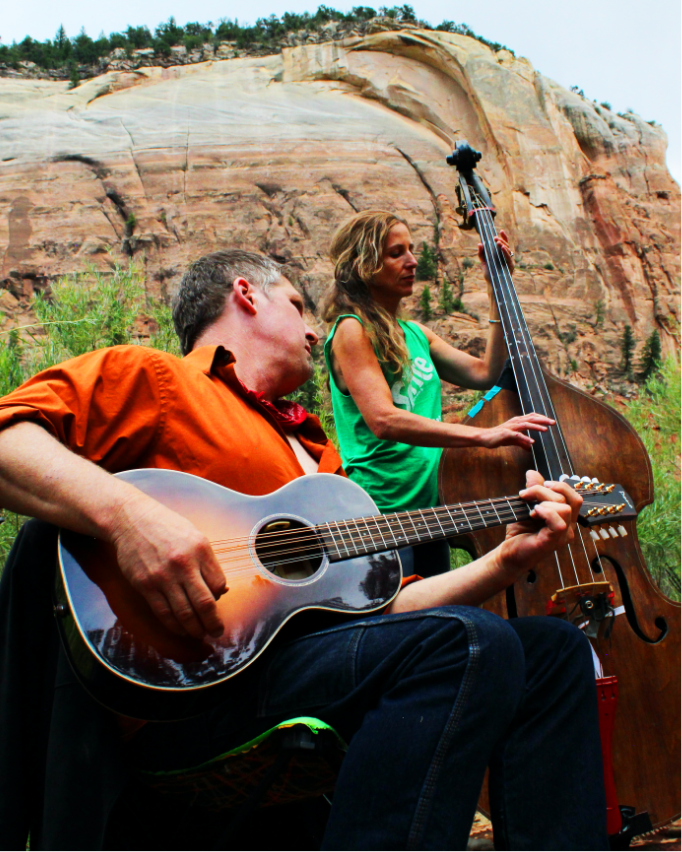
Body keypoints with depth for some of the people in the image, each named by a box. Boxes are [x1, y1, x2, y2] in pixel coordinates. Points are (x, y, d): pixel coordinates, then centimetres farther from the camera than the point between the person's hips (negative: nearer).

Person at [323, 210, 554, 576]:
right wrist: (482, 435, -29)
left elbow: (484, 372, 8)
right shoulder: (351, 331, -10)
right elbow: (383, 419, -22)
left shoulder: (416, 334, 16)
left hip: (431, 506, 8)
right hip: (382, 514, -8)